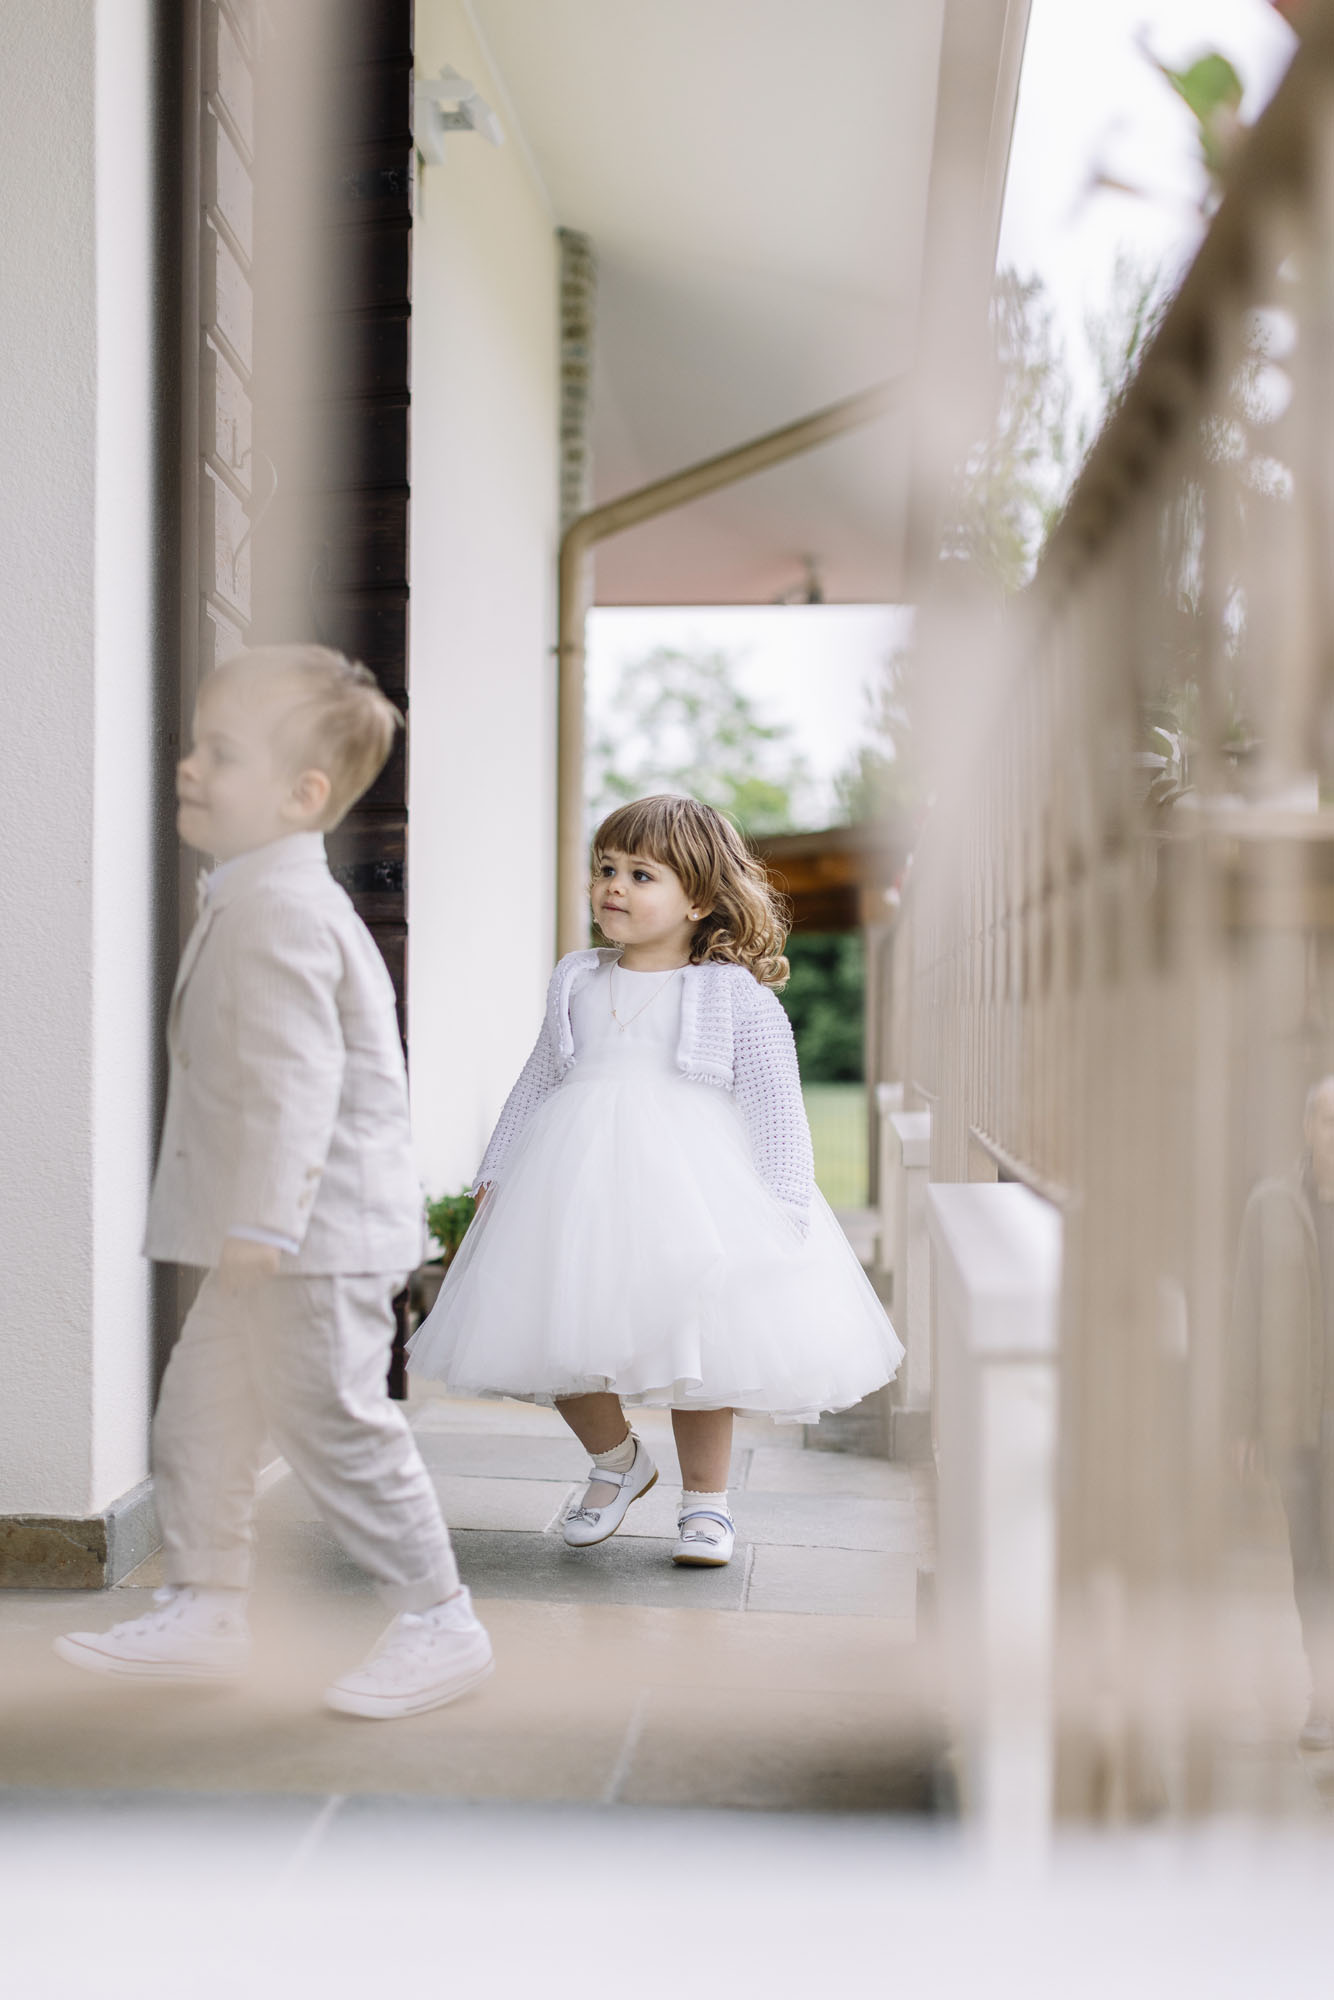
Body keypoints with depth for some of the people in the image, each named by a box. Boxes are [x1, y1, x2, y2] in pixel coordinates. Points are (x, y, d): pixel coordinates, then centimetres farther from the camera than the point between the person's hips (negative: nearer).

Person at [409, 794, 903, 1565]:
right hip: (578, 1182, 4)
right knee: (558, 1341, 6)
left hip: (691, 1181, -4)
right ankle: (615, 1458, 34)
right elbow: (537, 1083, 19)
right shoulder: (577, 982, 11)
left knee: (695, 1343, 2)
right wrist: (497, 1173, 17)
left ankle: (706, 1501, 23)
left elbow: (776, 1107, -3)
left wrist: (783, 1208, -10)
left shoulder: (737, 996, -2)